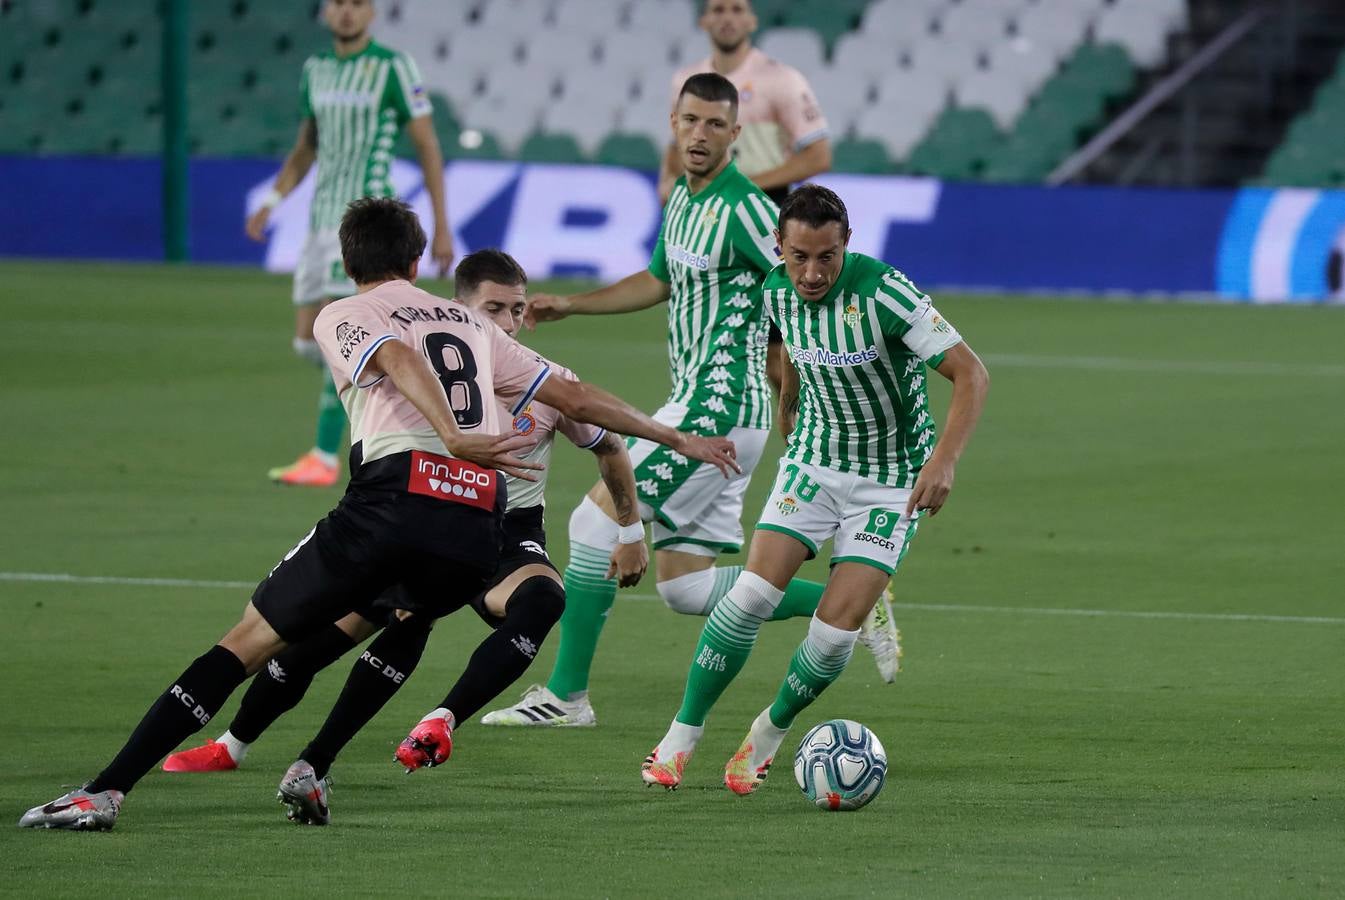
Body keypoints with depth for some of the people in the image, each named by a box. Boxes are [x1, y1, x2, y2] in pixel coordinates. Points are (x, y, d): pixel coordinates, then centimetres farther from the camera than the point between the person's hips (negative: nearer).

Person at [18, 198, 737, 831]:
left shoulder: (341, 317, 14)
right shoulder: (470, 324, 28)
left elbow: (400, 360, -8)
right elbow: (575, 397, 30)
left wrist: (456, 439, -24)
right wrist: (678, 439, 41)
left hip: (395, 498, -4)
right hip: (479, 532, 4)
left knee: (251, 639, -1)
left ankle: (107, 790, -9)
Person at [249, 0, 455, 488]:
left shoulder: (394, 67, -6)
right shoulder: (316, 69, 13)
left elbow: (428, 146, -3)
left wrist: (442, 227, -5)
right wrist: (272, 200, 8)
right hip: (323, 222, 7)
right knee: (308, 343, 6)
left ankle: (324, 460, -12)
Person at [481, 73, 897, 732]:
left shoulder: (744, 208, -16)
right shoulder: (683, 197, 13)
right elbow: (659, 281, 29)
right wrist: (568, 305, 22)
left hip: (719, 411, -10)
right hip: (694, 407, 10)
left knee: (596, 519, -9)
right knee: (684, 586, 9)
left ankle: (566, 694, -2)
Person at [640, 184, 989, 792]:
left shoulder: (882, 293, -25)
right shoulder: (777, 293, -7)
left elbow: (971, 374, -23)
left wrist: (944, 460, -32)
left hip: (892, 482, -4)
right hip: (812, 463, 4)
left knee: (838, 627, -12)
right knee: (752, 593, -14)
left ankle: (772, 730, 14)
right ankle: (683, 734, -1)